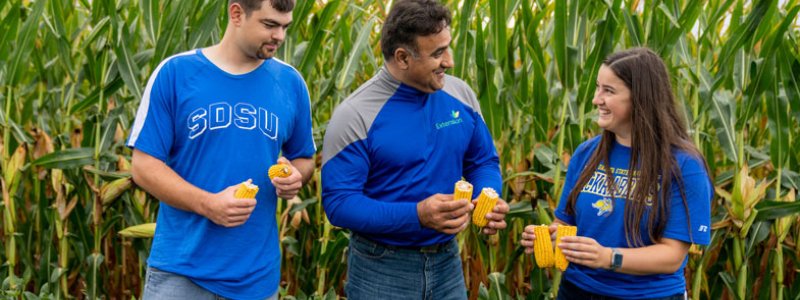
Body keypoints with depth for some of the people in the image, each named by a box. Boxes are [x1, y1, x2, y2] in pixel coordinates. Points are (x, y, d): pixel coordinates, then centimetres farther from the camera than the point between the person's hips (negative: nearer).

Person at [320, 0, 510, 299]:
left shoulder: (460, 94, -2)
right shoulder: (355, 115, -17)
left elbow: (483, 161, 11)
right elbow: (338, 202, -18)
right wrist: (416, 215, -30)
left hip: (447, 260, 5)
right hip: (381, 268, -4)